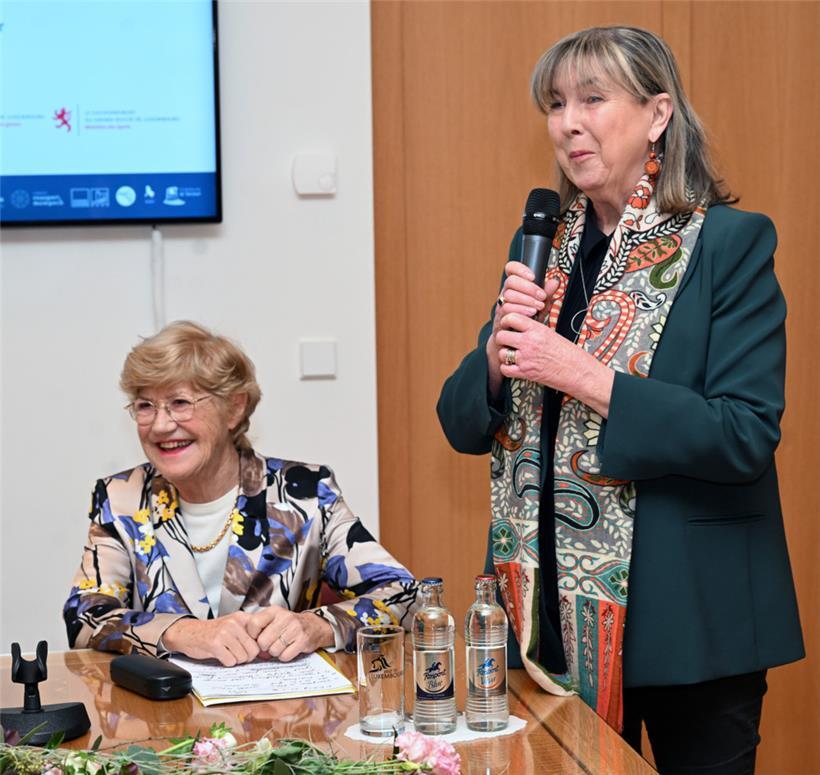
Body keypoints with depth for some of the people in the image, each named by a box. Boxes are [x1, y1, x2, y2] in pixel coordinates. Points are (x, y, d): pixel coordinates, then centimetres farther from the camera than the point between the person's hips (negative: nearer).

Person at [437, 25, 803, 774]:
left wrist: (585, 377, -22)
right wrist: (498, 354, -12)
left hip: (687, 618, -5)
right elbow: (464, 425, 8)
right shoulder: (541, 249, 8)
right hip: (555, 614, 5)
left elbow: (747, 436, -18)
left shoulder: (731, 244, -9)